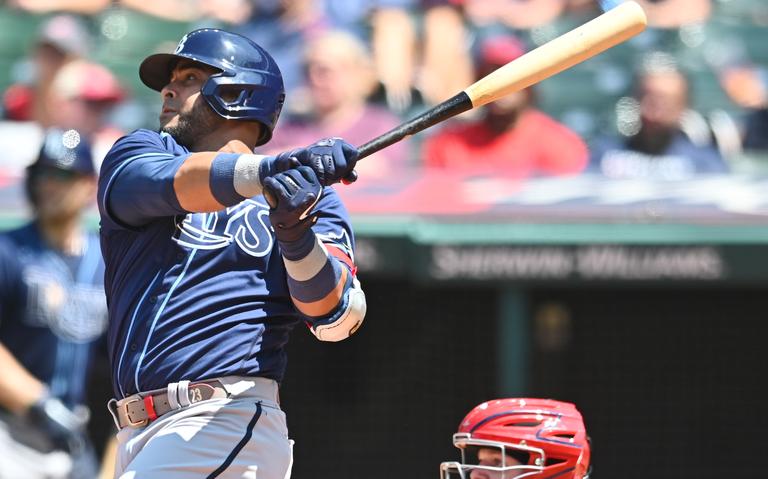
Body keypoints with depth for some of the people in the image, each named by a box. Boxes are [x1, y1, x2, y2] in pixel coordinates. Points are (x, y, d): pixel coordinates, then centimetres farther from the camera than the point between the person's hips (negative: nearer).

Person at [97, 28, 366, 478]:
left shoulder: (312, 195, 8)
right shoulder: (136, 153, 15)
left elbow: (337, 318, -6)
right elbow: (168, 183, -11)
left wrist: (297, 237, -26)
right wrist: (267, 170, -30)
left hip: (229, 421, -5)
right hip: (138, 440, 5)